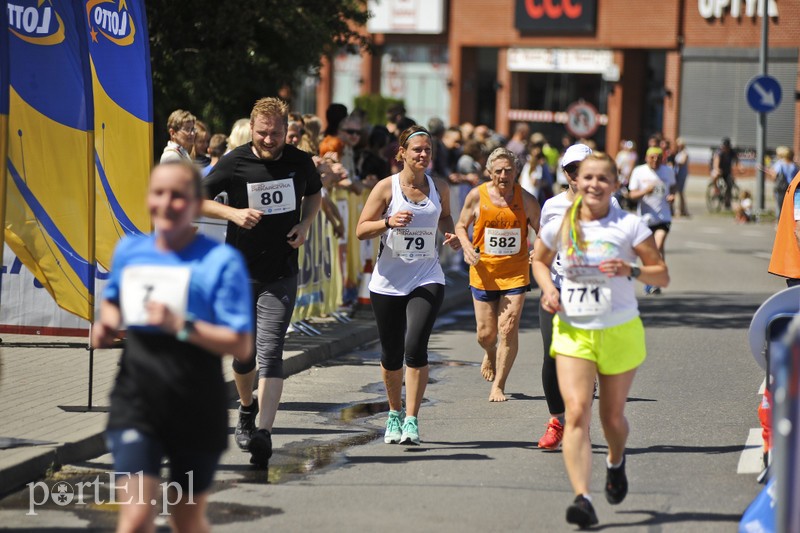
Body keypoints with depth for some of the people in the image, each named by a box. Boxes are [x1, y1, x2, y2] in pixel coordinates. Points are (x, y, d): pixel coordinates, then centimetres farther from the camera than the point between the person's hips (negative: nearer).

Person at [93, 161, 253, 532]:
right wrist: (107, 323, 4)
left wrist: (181, 326, -26)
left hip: (197, 413, -1)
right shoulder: (129, 251, 4)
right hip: (136, 405, 2)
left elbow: (241, 346, -15)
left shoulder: (222, 261, -10)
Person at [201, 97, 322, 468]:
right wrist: (233, 213, -16)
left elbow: (313, 194, 20)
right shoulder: (234, 163, -7)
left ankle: (264, 433, -17)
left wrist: (305, 225, 0)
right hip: (239, 272, 0)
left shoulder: (300, 162, 0)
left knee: (270, 351, -12)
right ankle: (247, 408, 38)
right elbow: (197, 199, 1)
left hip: (281, 274, 0)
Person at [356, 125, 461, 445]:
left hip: (427, 280, 1)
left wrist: (452, 235, 4)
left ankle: (411, 421, -11)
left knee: (415, 347, -17)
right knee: (391, 355, 7)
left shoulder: (439, 188, 5)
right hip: (388, 282, 0)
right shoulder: (386, 187, -4)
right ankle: (395, 414, 31)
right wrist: (389, 221, -21)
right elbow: (361, 230, -4)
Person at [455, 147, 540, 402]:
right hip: (484, 272, 1)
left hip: (516, 273, -1)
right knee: (486, 333, 5)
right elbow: (461, 226, 7)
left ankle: (498, 386, 4)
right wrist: (466, 247, -12)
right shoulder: (477, 196, -5)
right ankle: (490, 354, 43)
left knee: (508, 329, -10)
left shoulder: (526, 200, -5)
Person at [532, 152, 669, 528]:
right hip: (573, 332, 1)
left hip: (620, 332, 0)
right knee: (577, 413, -17)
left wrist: (631, 271, -22)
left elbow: (662, 275, -2)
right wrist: (548, 288, 0)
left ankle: (616, 461, 48)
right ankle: (583, 499, -24)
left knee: (612, 416, 12)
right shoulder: (559, 227, 0)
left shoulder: (629, 226, -5)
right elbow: (539, 260, 20)